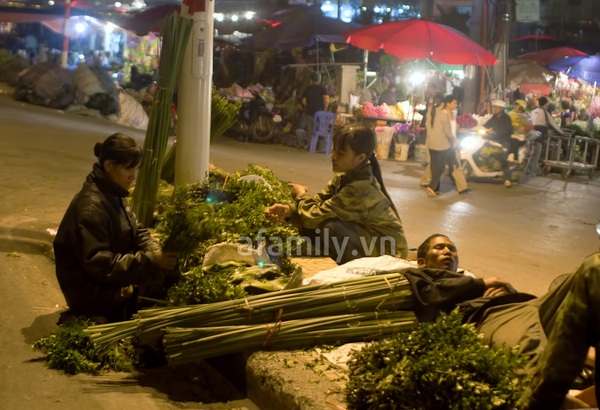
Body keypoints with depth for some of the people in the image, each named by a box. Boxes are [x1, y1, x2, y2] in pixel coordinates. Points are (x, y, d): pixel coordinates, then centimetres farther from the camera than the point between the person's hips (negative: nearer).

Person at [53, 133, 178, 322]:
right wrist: (150, 260, -31)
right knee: (169, 286, -20)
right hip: (93, 290, -9)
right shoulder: (90, 206, -26)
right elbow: (99, 264, -29)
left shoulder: (114, 195, 4)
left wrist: (155, 252, -13)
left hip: (114, 279, 9)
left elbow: (137, 231, 9)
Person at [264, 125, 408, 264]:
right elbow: (319, 202, -1)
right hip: (367, 239, 9)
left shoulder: (360, 188, -30)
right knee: (308, 228, -2)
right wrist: (288, 210, -20)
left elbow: (316, 216, -29)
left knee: (330, 228, -29)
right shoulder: (346, 177, -2)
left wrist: (301, 196, -8)